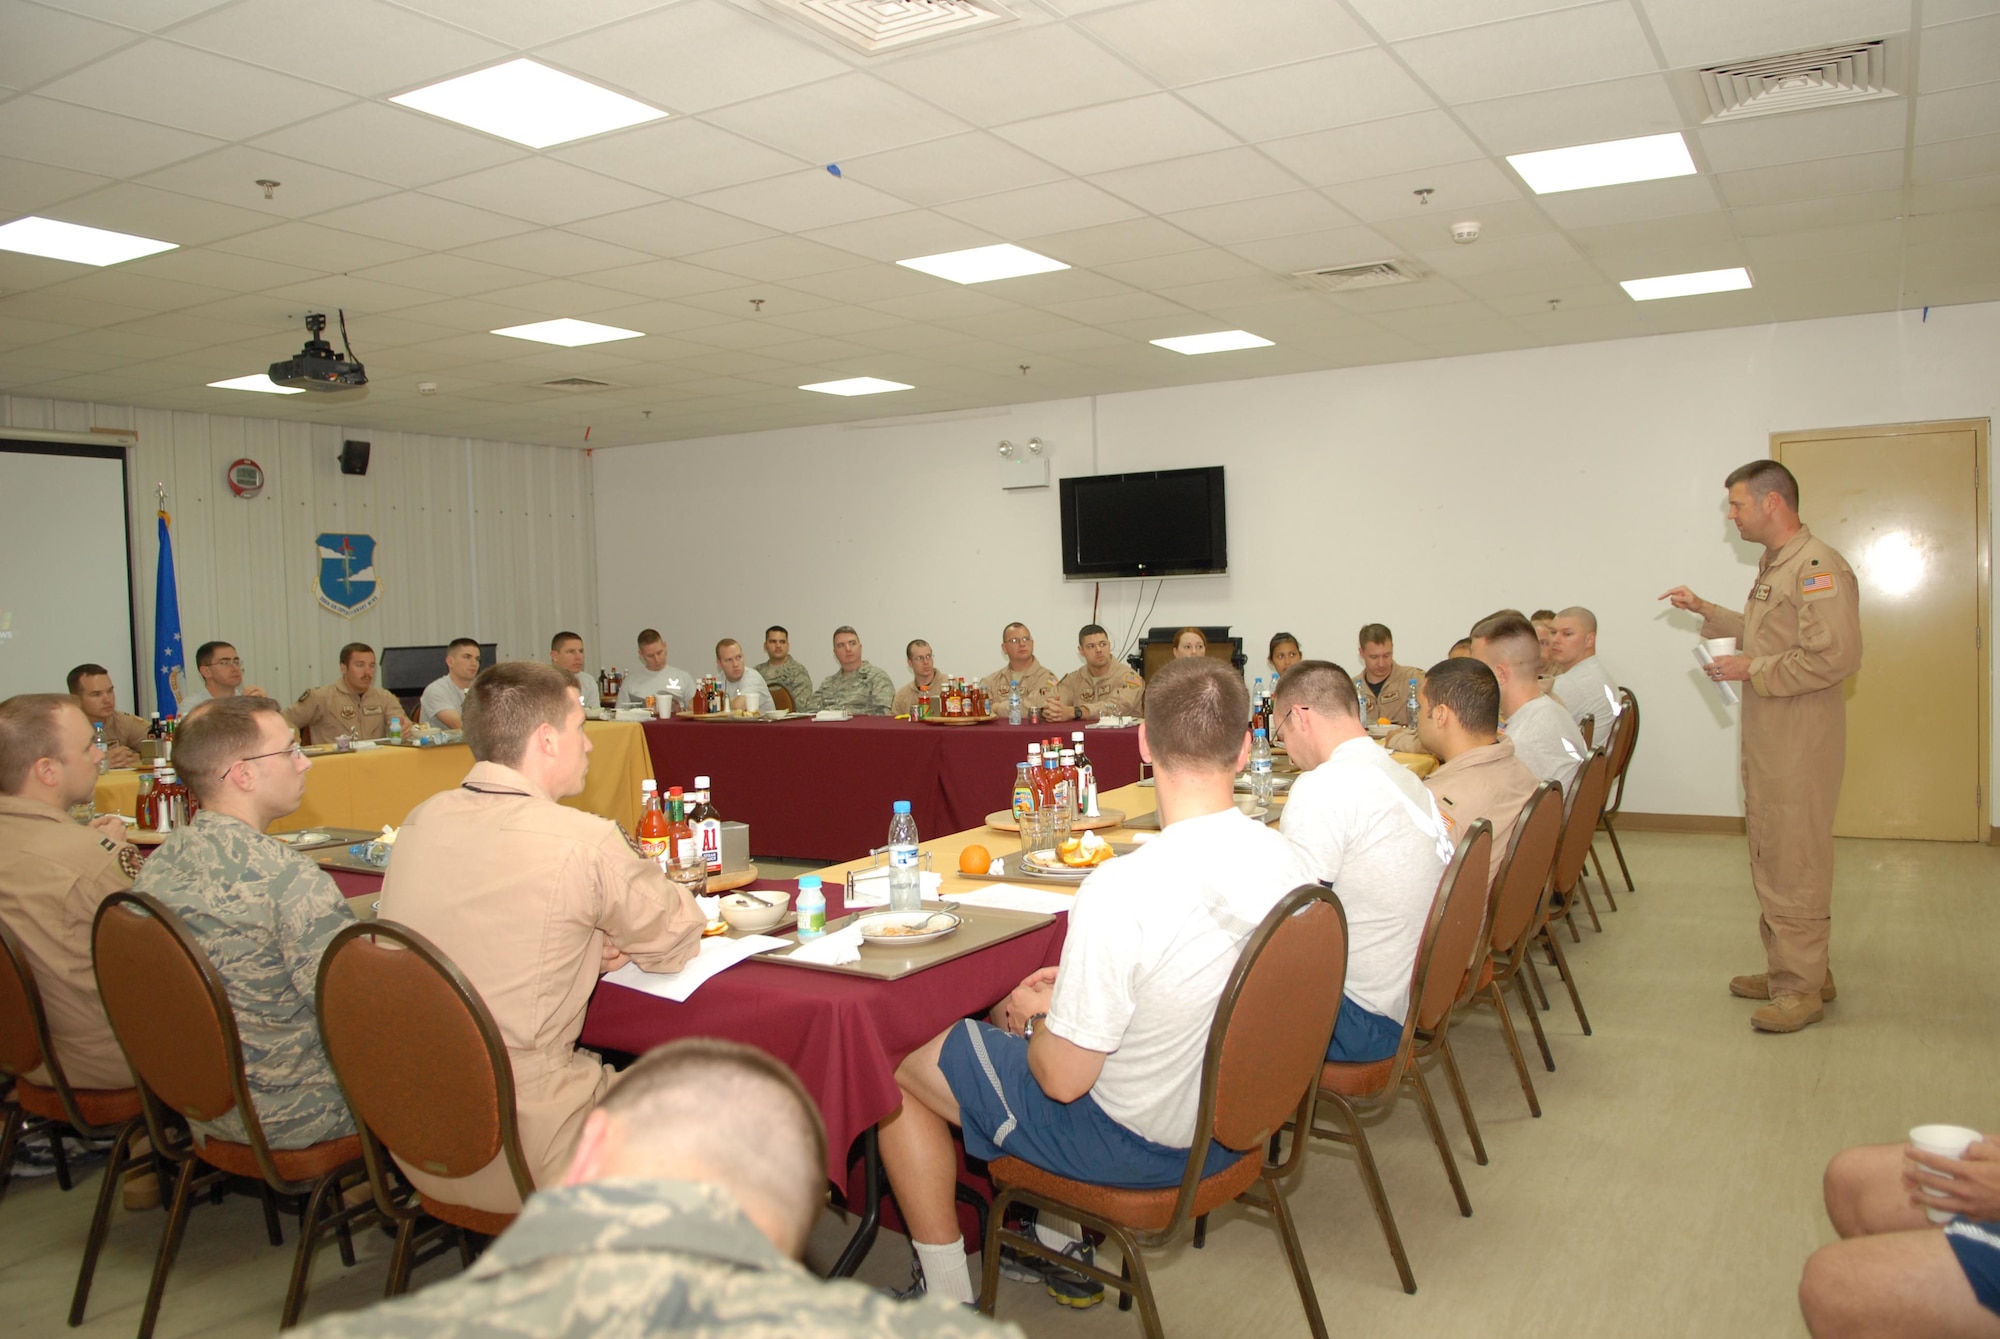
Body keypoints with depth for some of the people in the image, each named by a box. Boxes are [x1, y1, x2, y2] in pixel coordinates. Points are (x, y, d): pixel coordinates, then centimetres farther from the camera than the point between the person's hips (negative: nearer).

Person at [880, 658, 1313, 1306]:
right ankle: (1064, 1248, 39)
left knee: (906, 1072, 12)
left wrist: (1035, 1015, -2)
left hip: (1136, 1140, -7)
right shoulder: (1291, 863, -11)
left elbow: (1064, 1079, -24)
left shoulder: (1121, 889, -33)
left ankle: (947, 1300, 24)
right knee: (1005, 1018, 30)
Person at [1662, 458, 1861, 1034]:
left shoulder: (1818, 567, -17)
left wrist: (1752, 670, -18)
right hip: (1766, 734, 10)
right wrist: (1705, 610, 24)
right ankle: (1787, 968, 26)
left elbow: (1834, 655, -25)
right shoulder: (1773, 565, 16)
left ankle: (1802, 987, 4)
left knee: (1795, 863, -4)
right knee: (1770, 857, 16)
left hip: (1800, 740, -10)